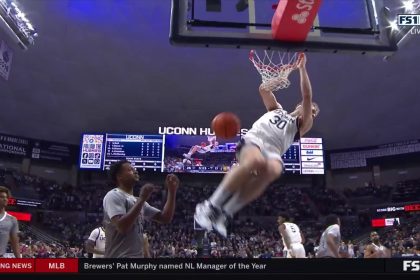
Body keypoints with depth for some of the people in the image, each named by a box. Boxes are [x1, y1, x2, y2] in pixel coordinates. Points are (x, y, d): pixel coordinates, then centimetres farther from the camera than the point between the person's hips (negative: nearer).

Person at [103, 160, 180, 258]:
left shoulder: (138, 201, 20)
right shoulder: (114, 195, -8)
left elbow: (165, 218, 15)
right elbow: (122, 227, -24)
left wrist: (172, 191, 6)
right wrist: (142, 198, -20)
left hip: (138, 255, 10)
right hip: (120, 256, -9)